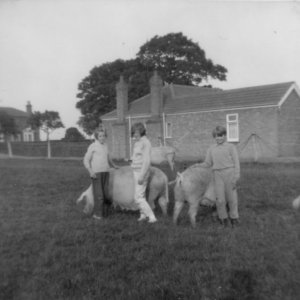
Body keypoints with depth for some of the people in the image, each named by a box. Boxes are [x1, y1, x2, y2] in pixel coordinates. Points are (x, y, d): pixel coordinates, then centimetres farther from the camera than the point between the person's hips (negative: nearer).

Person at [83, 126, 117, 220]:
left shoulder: (105, 145, 14)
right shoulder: (93, 146, -4)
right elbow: (86, 160, -5)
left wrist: (114, 165, 39)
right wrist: (90, 171, -17)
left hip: (105, 172, 6)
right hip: (96, 173, -6)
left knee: (105, 193, 6)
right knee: (98, 194, -7)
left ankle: (104, 212, 17)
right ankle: (97, 214, 2)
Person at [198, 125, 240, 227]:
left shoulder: (230, 147, 3)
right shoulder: (211, 149, 12)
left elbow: (236, 162, 1)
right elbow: (208, 163, 14)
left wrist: (236, 177, -6)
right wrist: (197, 166, -3)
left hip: (229, 173, -1)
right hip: (217, 174, 2)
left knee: (231, 197, 5)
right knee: (220, 199, 0)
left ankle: (234, 217, 23)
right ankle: (223, 217, 19)